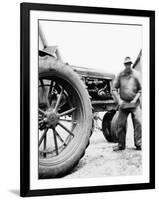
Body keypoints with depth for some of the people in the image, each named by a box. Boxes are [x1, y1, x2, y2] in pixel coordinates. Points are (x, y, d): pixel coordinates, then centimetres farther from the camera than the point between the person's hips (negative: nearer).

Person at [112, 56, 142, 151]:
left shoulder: (136, 74, -1)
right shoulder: (120, 75, 1)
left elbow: (140, 89, 3)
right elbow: (114, 89, 4)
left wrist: (135, 99, -8)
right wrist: (119, 100, -5)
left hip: (134, 103, -1)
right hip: (123, 103, 1)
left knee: (138, 122, -9)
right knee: (121, 124, 1)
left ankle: (139, 144, -2)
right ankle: (121, 145, 11)